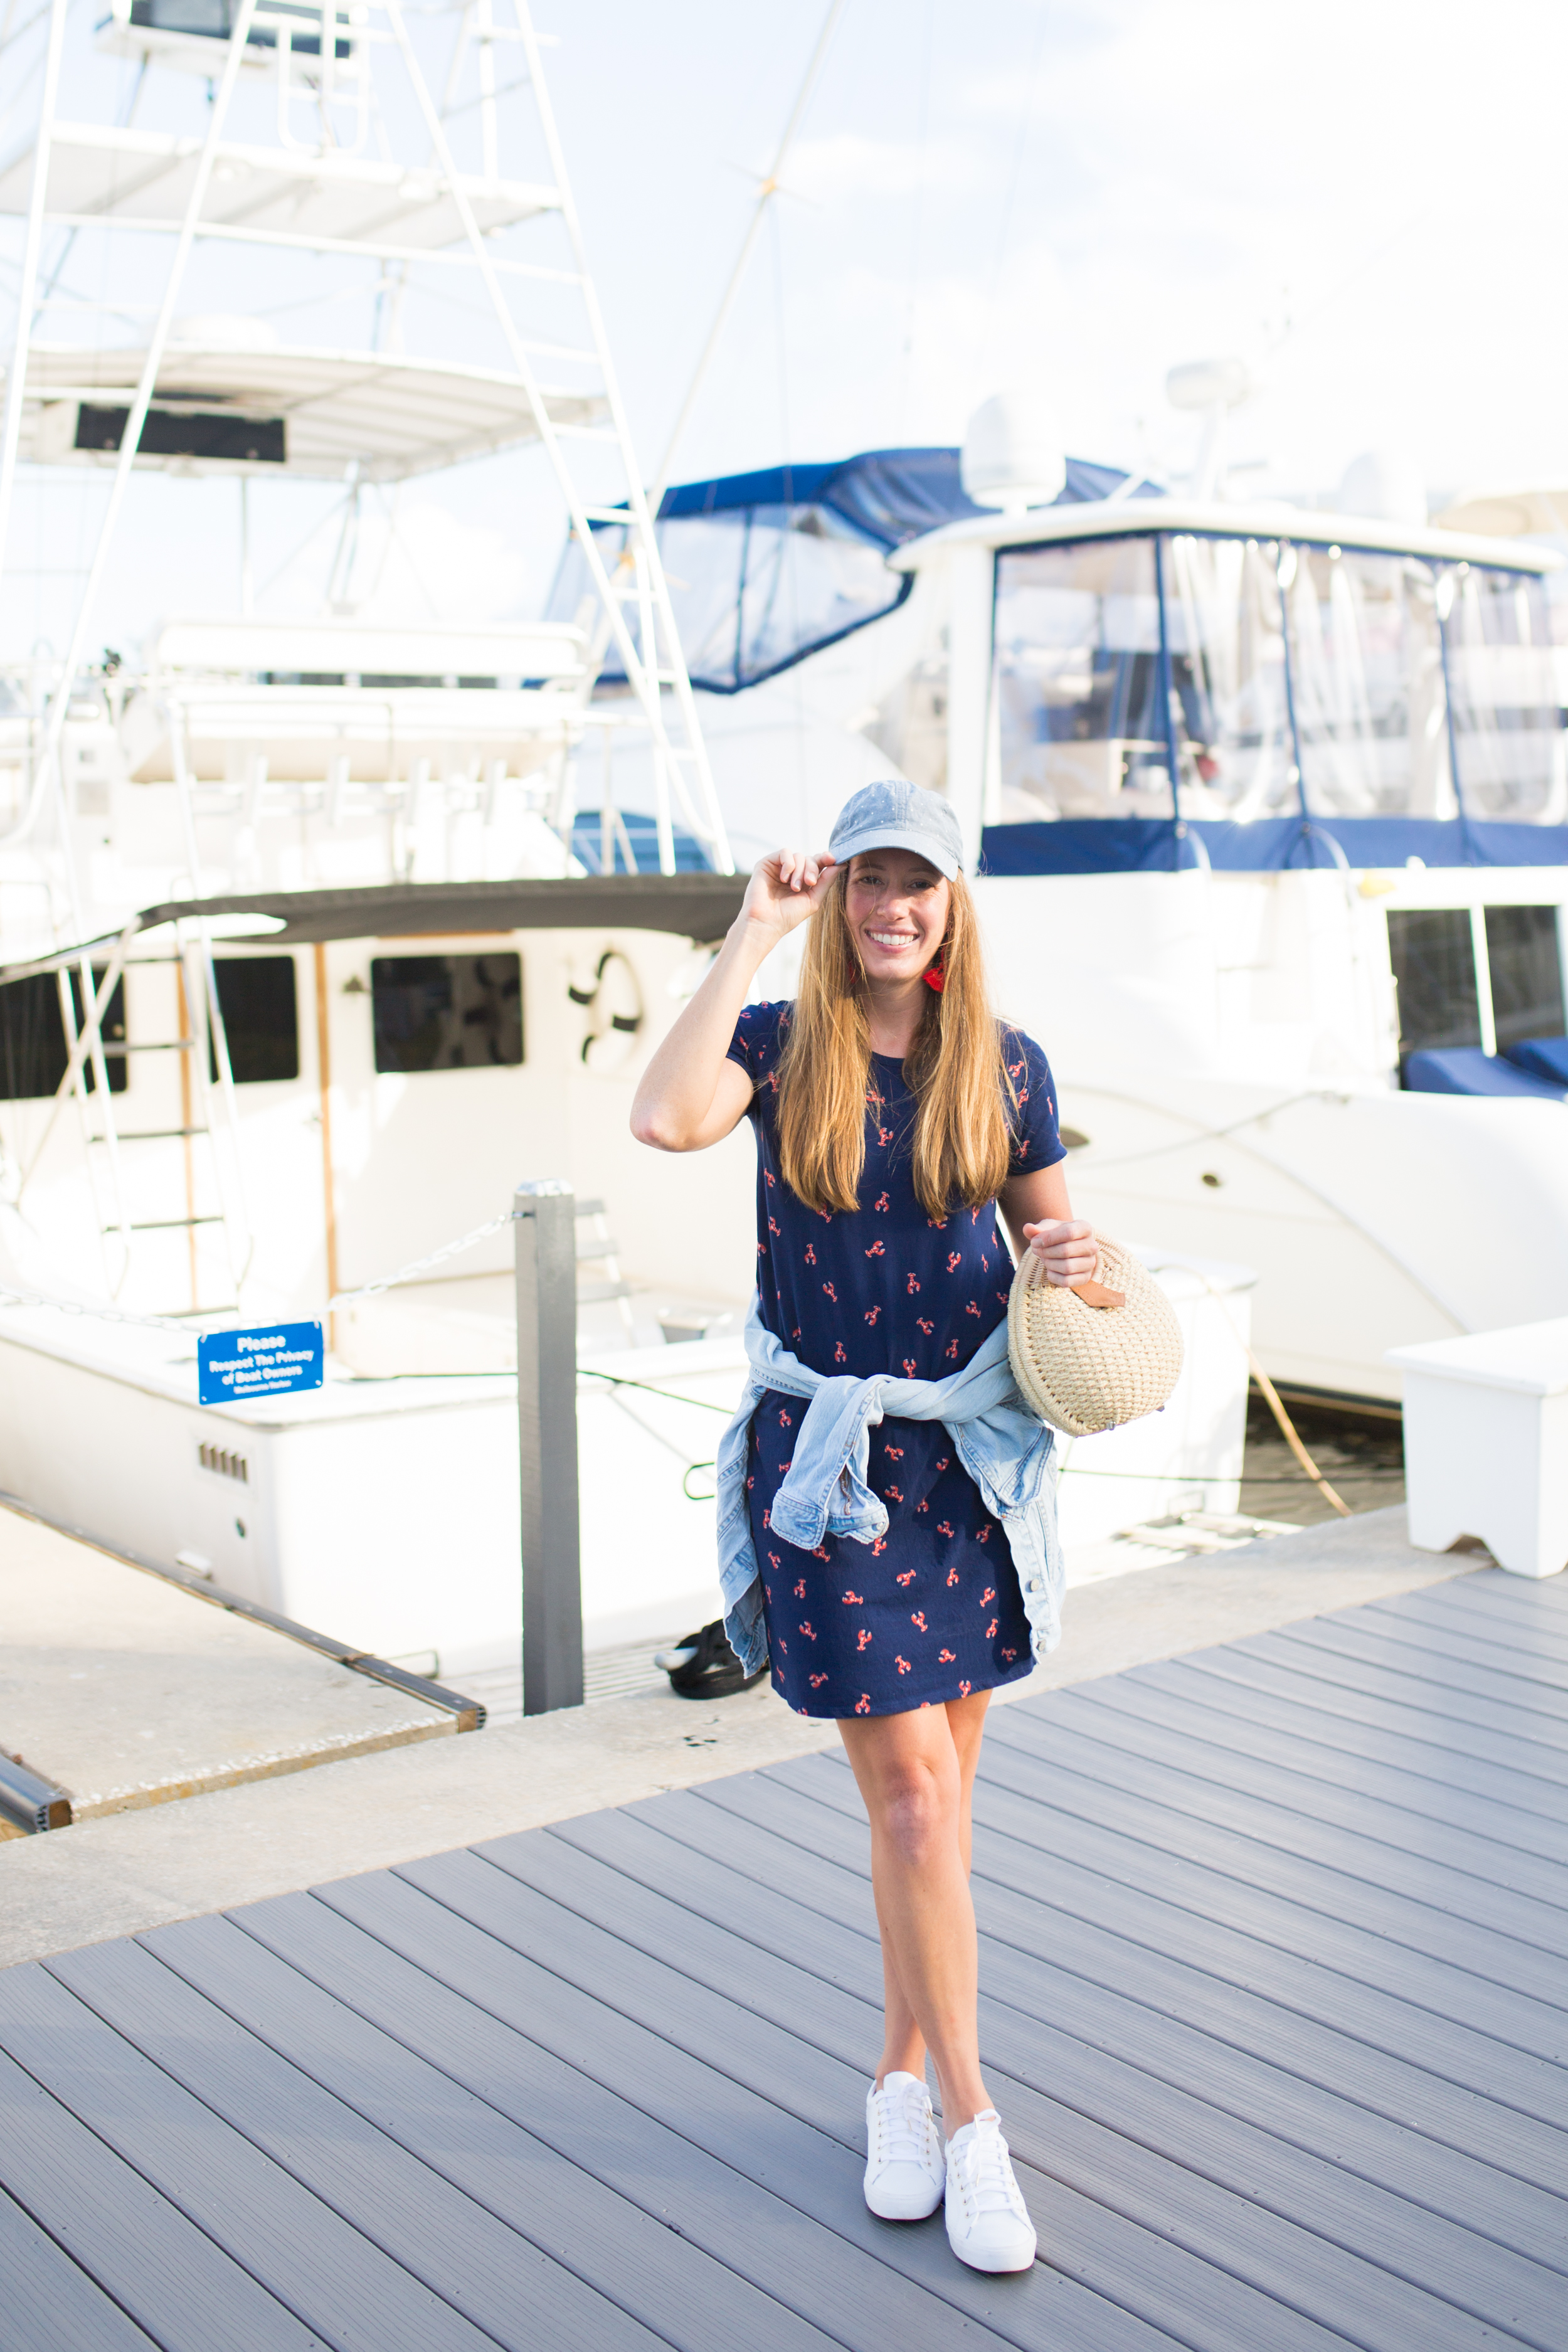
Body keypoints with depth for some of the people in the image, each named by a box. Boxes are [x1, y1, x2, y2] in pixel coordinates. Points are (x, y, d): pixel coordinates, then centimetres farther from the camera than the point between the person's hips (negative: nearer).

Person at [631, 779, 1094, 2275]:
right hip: (827, 1462, -3)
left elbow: (1042, 1232, 14)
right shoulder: (779, 1049, -3)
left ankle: (904, 2071, 32)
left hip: (970, 1456, 3)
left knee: (934, 1799, 13)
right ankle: (968, 2121, 10)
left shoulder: (1007, 1067, 3)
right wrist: (750, 937, -17)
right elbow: (663, 1120, -24)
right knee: (913, 1802, -4)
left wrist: (1076, 1254, -11)